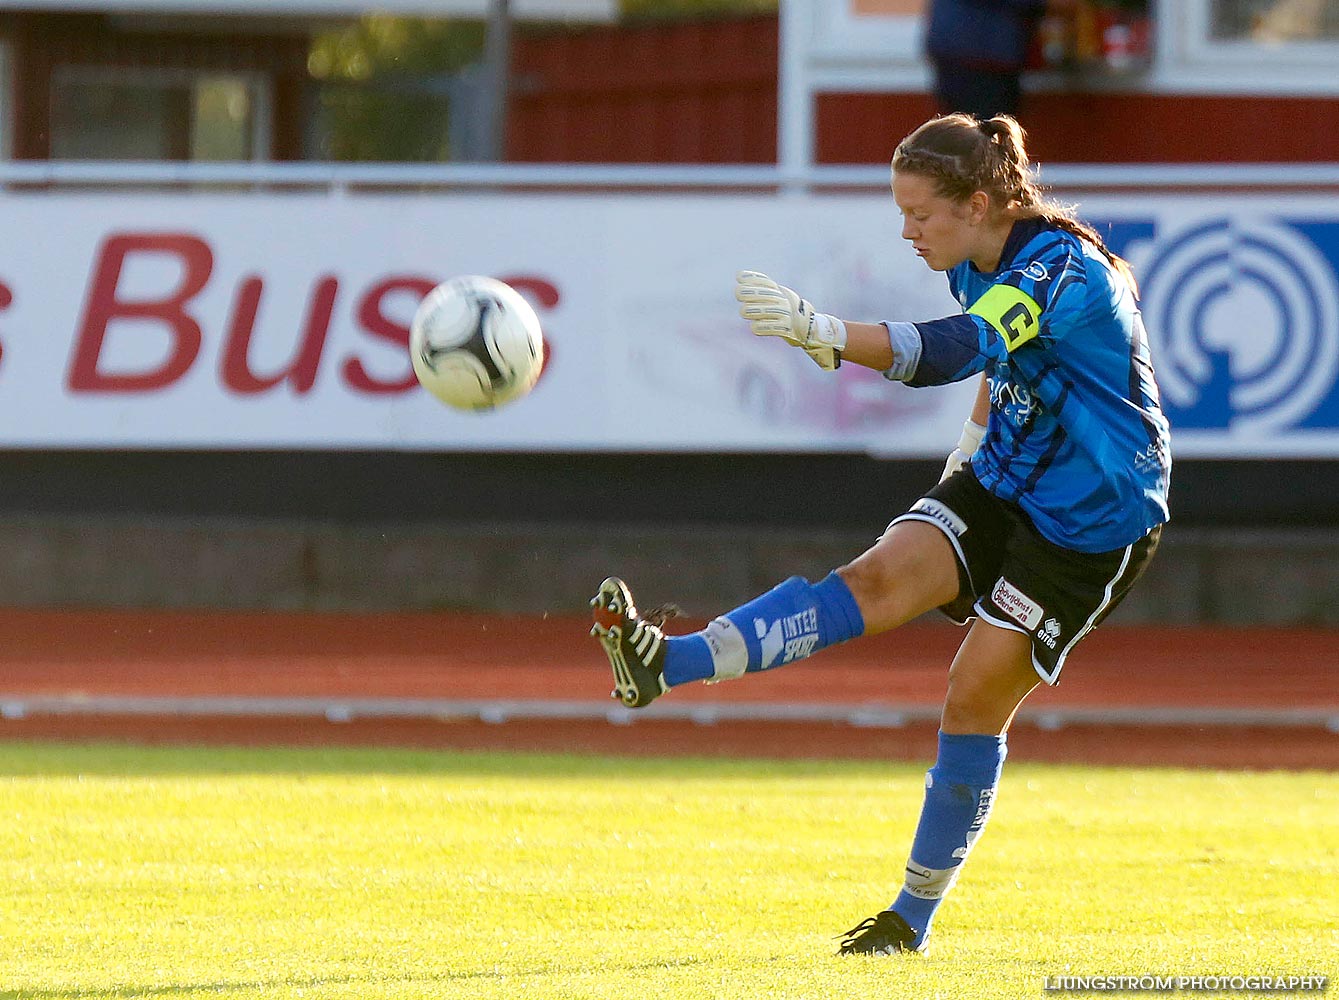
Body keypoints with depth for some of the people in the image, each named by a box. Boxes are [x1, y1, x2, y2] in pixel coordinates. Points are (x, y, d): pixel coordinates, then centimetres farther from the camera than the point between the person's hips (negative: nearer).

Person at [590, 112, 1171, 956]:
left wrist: (818, 331, -54)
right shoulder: (981, 268, 2)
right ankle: (669, 663, -36)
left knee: (977, 698, -7)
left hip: (1091, 523, -7)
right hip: (1003, 484, 7)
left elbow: (953, 351, -43)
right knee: (877, 579, -17)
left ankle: (915, 917, 5)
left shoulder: (1063, 271, -26)